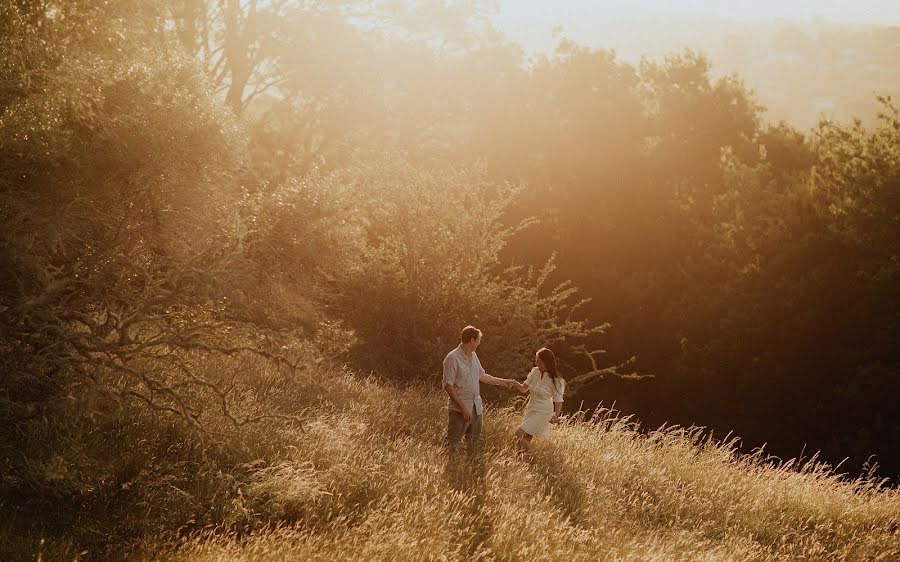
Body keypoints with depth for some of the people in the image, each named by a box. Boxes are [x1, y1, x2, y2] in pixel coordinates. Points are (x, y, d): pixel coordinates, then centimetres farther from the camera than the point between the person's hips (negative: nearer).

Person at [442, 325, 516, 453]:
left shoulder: (473, 356, 11)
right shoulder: (452, 358, -16)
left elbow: (482, 376, 25)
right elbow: (448, 386, -18)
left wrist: (503, 382, 27)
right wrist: (462, 408, -21)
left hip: (476, 408, 8)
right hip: (459, 409, -8)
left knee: (474, 443, 13)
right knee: (451, 443, -8)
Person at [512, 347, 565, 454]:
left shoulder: (555, 380, -18)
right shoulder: (535, 372, -3)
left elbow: (558, 401, -12)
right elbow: (524, 389, 2)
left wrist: (556, 415, -26)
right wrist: (516, 384, -18)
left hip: (543, 413, -6)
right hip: (530, 409, 6)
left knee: (519, 434, -16)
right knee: (526, 440, 11)